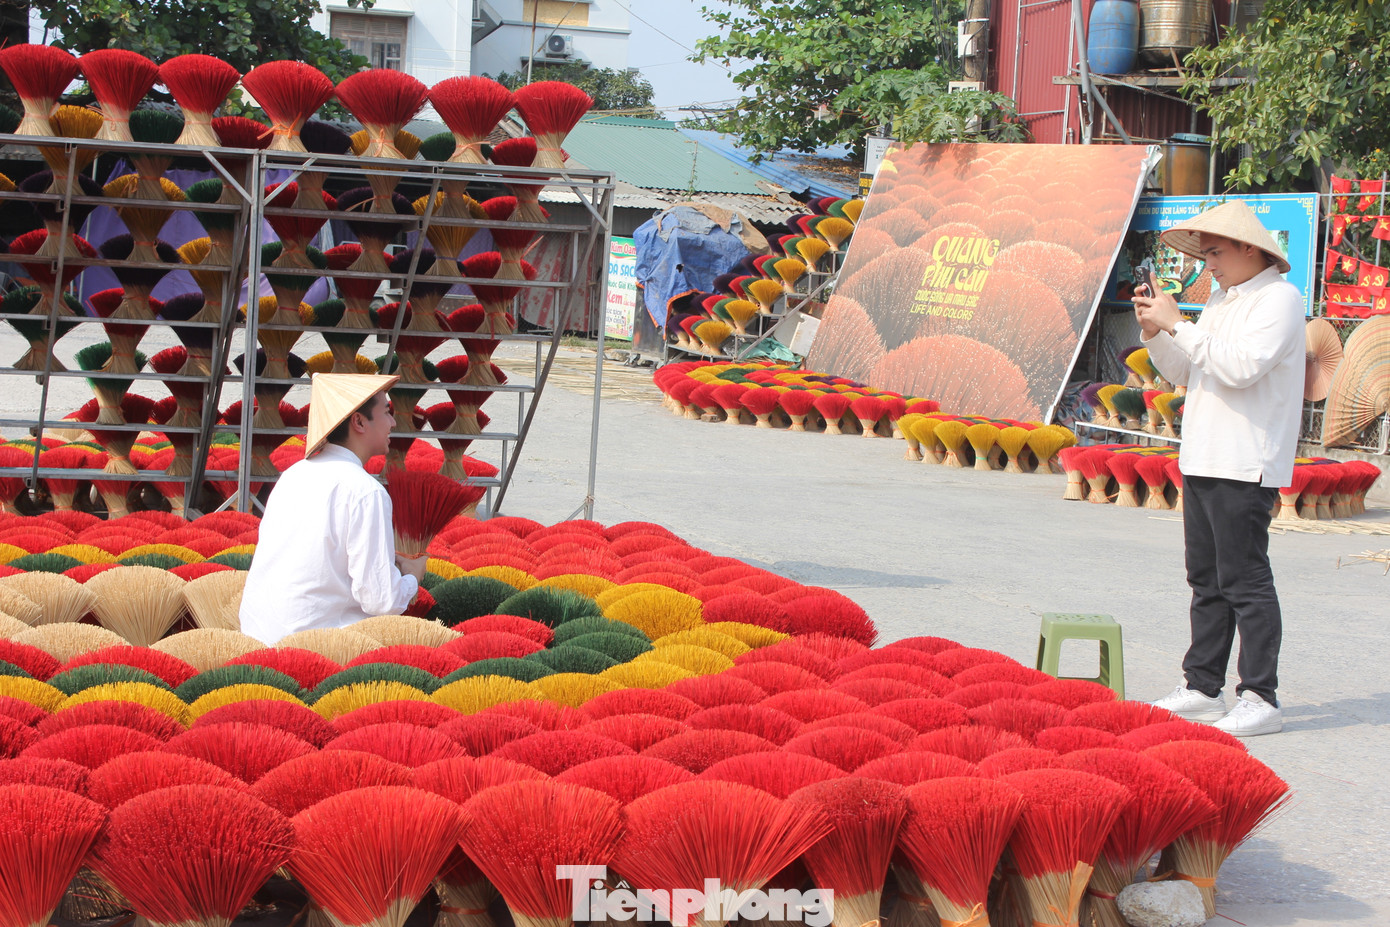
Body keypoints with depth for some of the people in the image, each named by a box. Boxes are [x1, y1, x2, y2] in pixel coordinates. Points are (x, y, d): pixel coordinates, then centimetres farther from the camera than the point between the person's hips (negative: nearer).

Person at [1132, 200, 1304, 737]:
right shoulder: (1223, 300, 19)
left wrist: (1179, 325, -18)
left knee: (1244, 579, -9)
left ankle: (1261, 698, -7)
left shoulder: (1279, 298, -9)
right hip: (1202, 461, 9)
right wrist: (1155, 333, 4)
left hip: (1245, 469, -9)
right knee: (1206, 580, 12)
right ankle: (1202, 688, 18)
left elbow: (1240, 366, -22)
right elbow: (1185, 372, 21)